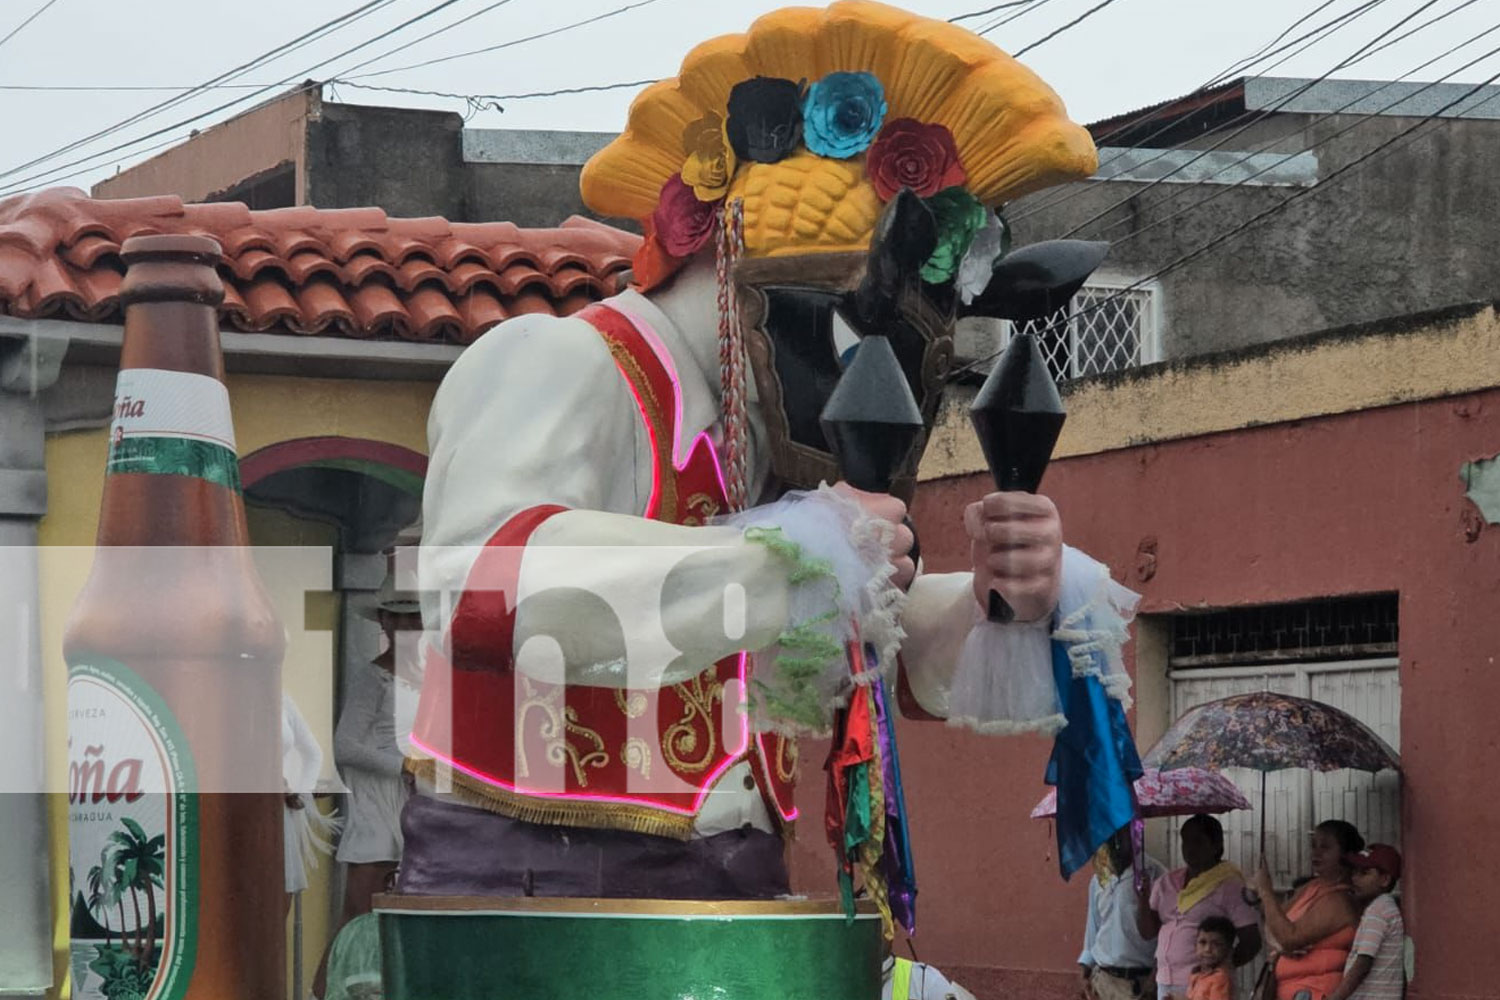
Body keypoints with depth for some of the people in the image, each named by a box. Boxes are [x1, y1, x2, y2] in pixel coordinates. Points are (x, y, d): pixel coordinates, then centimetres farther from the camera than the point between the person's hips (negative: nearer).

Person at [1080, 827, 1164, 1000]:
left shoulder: (1151, 872, -5)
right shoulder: (1099, 879, 12)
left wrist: (1157, 971, -13)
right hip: (1104, 977, 5)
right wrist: (1087, 974, 14)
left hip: (1140, 979, -5)